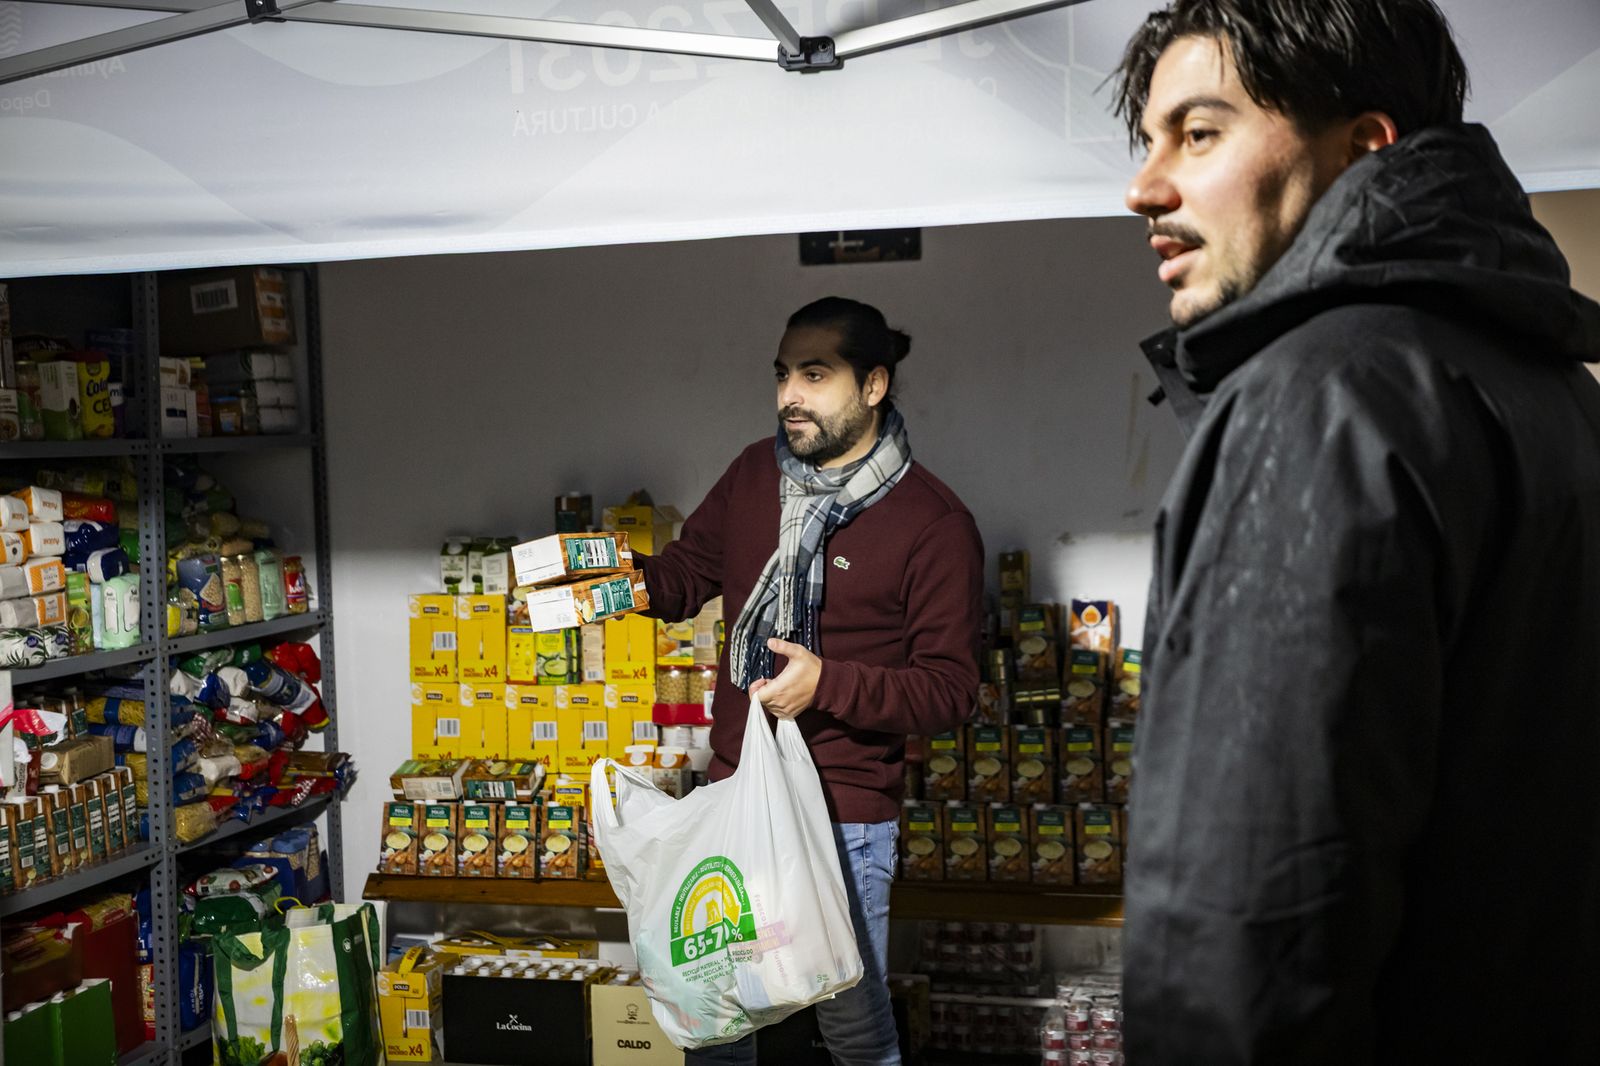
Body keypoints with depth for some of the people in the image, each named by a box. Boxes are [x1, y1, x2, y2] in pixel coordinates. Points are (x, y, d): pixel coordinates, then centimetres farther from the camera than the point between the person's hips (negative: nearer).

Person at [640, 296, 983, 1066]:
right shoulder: (754, 473, 2)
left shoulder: (934, 524, -14)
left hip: (845, 813, -5)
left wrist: (829, 682, -27)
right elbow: (691, 569, 13)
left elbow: (951, 688, -14)